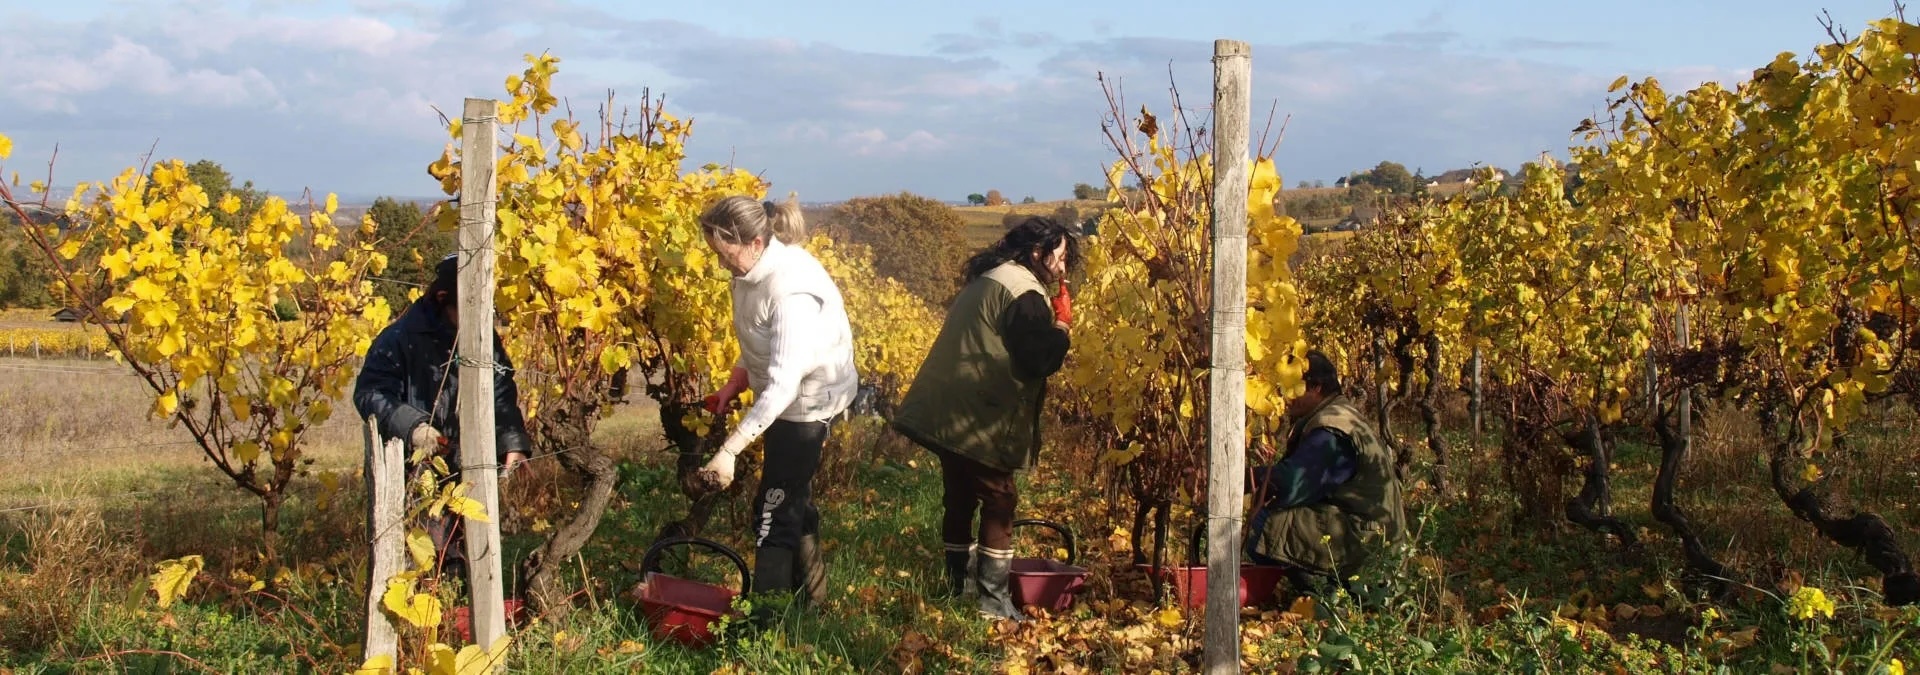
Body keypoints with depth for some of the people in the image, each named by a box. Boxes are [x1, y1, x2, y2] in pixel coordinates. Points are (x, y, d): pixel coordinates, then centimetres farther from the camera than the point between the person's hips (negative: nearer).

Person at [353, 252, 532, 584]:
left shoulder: (487, 339, 7)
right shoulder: (402, 337, -8)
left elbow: (503, 399, 8)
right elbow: (368, 392, -11)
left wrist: (513, 445, -8)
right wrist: (410, 426, -26)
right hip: (421, 471, -5)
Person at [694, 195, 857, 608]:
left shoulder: (791, 291, -34)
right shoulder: (755, 269, -8)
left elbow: (782, 385, -38)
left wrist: (729, 451, -40)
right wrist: (735, 382, -6)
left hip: (811, 400, -9)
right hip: (788, 397, 9)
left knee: (775, 509, -4)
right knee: (793, 499, 21)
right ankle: (810, 598, 37)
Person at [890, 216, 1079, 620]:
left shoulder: (986, 280, 18)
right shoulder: (1024, 291, -13)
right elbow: (1039, 359, -20)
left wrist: (1049, 329, 15)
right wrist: (1062, 325, -4)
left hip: (942, 413, 10)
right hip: (978, 422, -10)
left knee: (961, 497, 17)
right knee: (998, 502, -3)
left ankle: (960, 583, 27)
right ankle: (993, 598, -1)